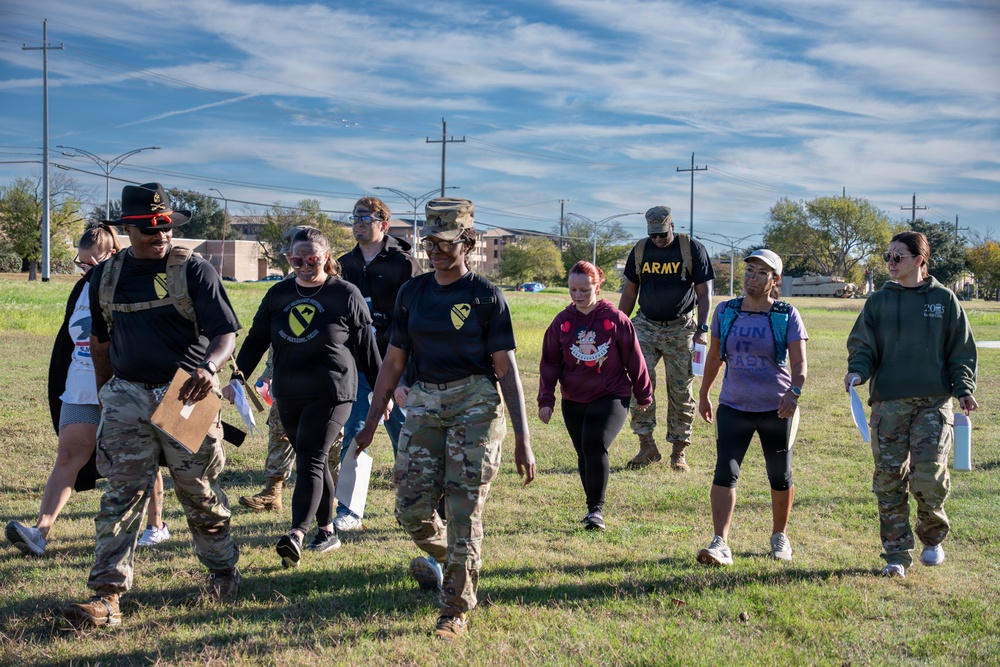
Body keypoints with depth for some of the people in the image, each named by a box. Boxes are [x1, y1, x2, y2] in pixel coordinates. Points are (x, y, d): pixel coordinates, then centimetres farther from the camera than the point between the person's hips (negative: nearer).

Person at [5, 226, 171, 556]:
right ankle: (40, 531, -12)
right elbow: (66, 341, 18)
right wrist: (59, 389, 18)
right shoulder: (82, 288, 10)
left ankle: (156, 526, 22)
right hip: (80, 393, 6)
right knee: (67, 458, -4)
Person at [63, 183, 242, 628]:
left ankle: (223, 571, 31)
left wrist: (209, 366, -31)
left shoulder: (194, 270, -6)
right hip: (127, 396, 3)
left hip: (185, 396, -3)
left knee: (200, 493, 9)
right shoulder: (106, 276, 8)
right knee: (122, 495, -4)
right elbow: (100, 340, 21)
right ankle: (106, 597, -6)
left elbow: (226, 333, -12)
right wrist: (104, 392, 21)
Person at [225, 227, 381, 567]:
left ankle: (297, 534, -25)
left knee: (311, 461, -15)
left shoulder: (345, 294, -2)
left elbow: (366, 347, 2)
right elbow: (255, 340, 11)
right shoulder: (278, 294, 9)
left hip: (331, 393, -5)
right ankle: (327, 532, 23)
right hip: (288, 397, 5)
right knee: (314, 463, 12)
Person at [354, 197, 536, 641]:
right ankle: (445, 558, 33)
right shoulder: (412, 293, 9)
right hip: (423, 404, 4)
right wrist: (371, 422, 12)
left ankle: (455, 610, 7)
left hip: (475, 404, -4)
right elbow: (393, 361, 14)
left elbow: (506, 368, -5)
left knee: (463, 510, -6)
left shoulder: (486, 296, -3)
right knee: (411, 507, 0)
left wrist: (522, 439, -9)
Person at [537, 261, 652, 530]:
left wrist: (643, 395, 9)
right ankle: (594, 508, 27)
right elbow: (550, 363, 4)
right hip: (573, 401, 4)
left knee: (595, 445, -22)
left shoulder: (615, 319, -7)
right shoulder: (562, 322, 0)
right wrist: (546, 400, -4)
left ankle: (596, 509, -13)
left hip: (611, 397, -4)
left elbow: (634, 359, 2)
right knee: (584, 455, 11)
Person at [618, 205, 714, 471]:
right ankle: (647, 446, 0)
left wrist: (702, 328, -12)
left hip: (681, 329, -2)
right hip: (645, 327, 2)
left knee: (681, 391, 0)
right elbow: (629, 291, 14)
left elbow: (704, 291, -3)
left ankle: (678, 451, 9)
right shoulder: (640, 250, 6)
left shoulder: (693, 249, -3)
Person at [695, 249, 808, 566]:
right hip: (734, 407, 2)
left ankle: (779, 536, 32)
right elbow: (714, 355, 14)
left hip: (777, 409, -2)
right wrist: (704, 394, 19)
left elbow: (800, 363, -15)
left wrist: (794, 392, -33)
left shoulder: (787, 315, -7)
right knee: (725, 472, -12)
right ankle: (720, 544, -14)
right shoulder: (725, 311, 2)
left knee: (780, 477, 11)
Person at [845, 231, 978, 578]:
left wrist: (964, 389, -2)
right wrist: (857, 371, -12)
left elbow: (962, 350, 9)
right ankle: (896, 555, 11)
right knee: (889, 479, 0)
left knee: (930, 475, -11)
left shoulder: (944, 299, 6)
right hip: (889, 403, 2)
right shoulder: (878, 301, 8)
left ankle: (933, 538, 18)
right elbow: (862, 346, 8)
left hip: (934, 403, -2)